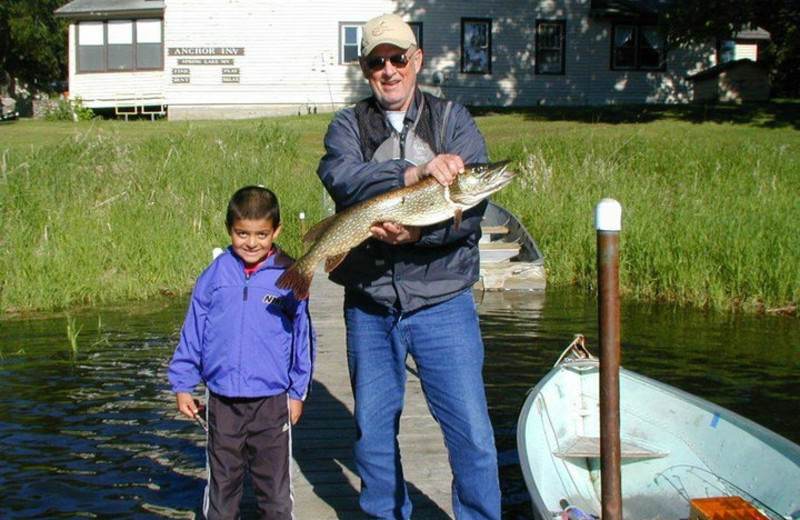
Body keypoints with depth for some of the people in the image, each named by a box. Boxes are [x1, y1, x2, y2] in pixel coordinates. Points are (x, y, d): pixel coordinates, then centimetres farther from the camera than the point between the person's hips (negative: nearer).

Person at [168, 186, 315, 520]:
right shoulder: (215, 275, 0)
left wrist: (298, 392, 6)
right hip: (222, 401, 2)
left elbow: (303, 336, 4)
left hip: (271, 402, -1)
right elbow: (192, 333, 7)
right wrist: (182, 385, 7)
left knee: (275, 489, 7)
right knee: (221, 484, 14)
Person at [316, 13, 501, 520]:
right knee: (373, 430, 14)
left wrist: (418, 232, -26)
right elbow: (341, 176, -16)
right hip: (369, 306, 2)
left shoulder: (454, 120, 4)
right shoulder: (348, 125, 7)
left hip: (443, 302, -2)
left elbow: (472, 203, -9)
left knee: (471, 431, -4)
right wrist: (412, 172, -30)